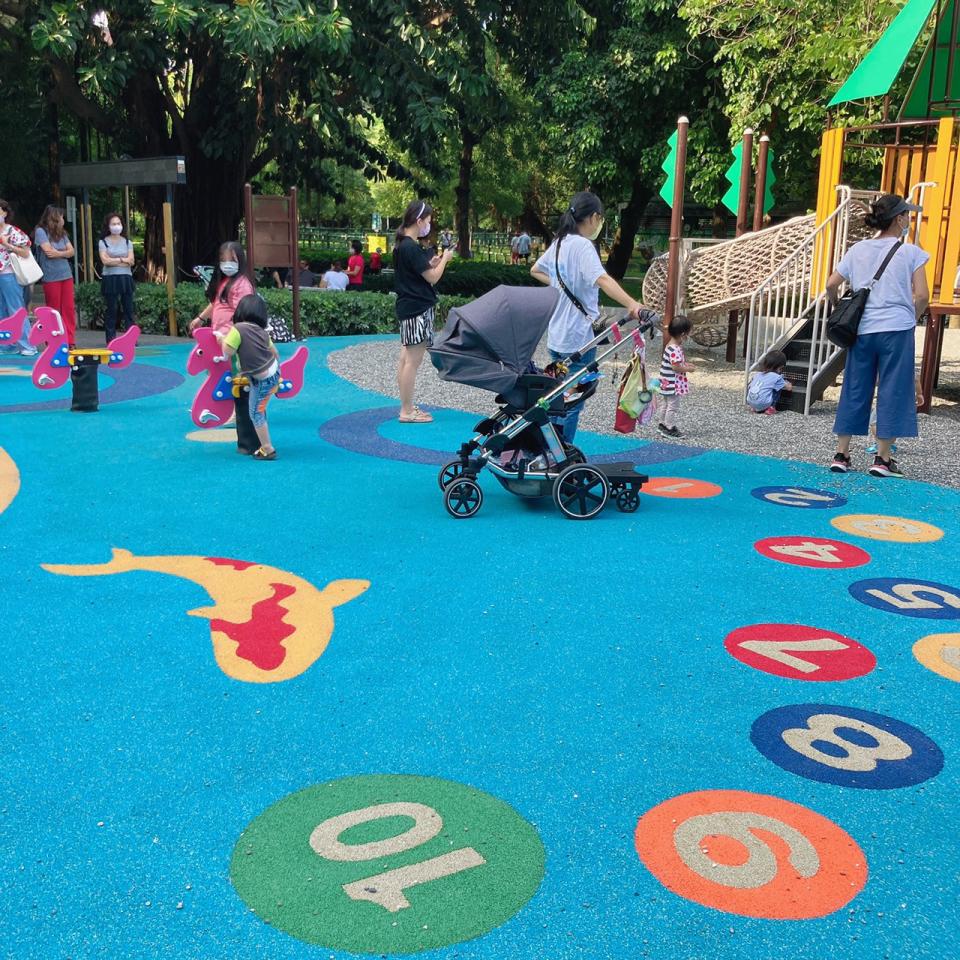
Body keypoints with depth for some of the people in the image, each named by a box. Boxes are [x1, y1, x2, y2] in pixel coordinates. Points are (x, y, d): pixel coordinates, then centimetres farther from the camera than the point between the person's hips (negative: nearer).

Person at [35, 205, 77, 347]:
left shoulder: (61, 233, 14)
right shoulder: (40, 231, -5)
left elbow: (71, 251, 6)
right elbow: (49, 251, -14)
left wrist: (58, 253, -10)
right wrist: (64, 251, 0)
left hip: (66, 275, 6)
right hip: (51, 277, -5)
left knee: (69, 309, 1)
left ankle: (70, 341, 4)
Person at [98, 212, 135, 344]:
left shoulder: (127, 242, 10)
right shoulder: (103, 242, 3)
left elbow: (131, 261, -1)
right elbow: (105, 260, -10)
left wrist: (113, 260, -9)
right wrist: (122, 260, -7)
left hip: (126, 278, 2)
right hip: (110, 278, -2)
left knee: (129, 309, 0)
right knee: (111, 310, 0)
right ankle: (111, 339, 4)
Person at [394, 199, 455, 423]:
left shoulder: (402, 245, 13)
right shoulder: (411, 248, -17)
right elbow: (433, 278, -15)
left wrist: (432, 263, 9)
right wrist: (445, 259, 0)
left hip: (409, 308, 10)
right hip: (418, 309, -10)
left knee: (407, 359, 12)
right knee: (413, 360, -6)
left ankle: (407, 407, 19)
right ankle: (407, 411, -2)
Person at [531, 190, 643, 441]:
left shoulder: (559, 242, 10)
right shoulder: (582, 245, -17)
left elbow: (535, 271, 26)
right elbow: (602, 279, -35)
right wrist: (632, 304, -47)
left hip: (557, 335, 9)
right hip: (578, 337, -9)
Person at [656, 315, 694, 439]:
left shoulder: (672, 345, 7)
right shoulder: (675, 349, -25)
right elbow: (676, 367, -27)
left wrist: (685, 364, 10)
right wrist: (688, 369, -14)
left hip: (667, 383, 10)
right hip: (673, 385, -10)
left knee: (665, 404, 21)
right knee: (673, 407, 0)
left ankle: (662, 425, 32)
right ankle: (669, 429, 8)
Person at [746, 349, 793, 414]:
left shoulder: (757, 374, 15)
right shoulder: (777, 377, 0)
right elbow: (789, 388, 11)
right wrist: (788, 384, 35)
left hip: (750, 402, 5)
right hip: (763, 404, -5)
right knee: (779, 388, 12)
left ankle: (754, 408, 24)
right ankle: (771, 408, 10)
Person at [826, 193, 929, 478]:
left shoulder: (857, 250, 8)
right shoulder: (911, 252, -2)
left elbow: (831, 285, 5)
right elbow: (922, 296, -7)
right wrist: (910, 319, 9)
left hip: (861, 329, 4)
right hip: (896, 329, -4)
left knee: (854, 390, 10)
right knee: (893, 391, 4)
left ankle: (841, 455, 10)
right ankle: (883, 458, 5)